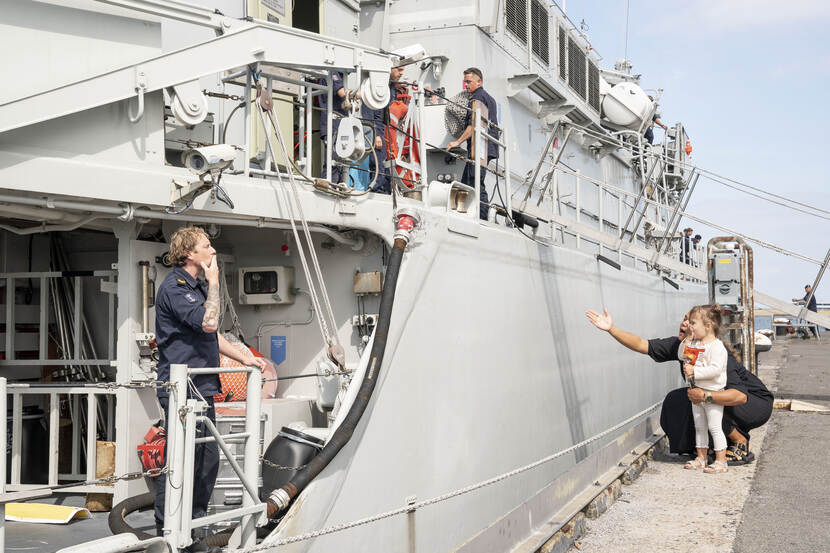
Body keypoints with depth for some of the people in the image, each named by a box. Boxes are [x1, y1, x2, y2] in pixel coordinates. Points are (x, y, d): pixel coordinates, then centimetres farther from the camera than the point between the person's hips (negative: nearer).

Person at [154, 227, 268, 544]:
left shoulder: (197, 286, 20)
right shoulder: (173, 287, -12)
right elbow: (208, 322, -23)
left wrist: (245, 359, 21)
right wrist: (214, 281, -14)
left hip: (202, 387, 10)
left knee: (208, 458, 13)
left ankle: (197, 524, 24)